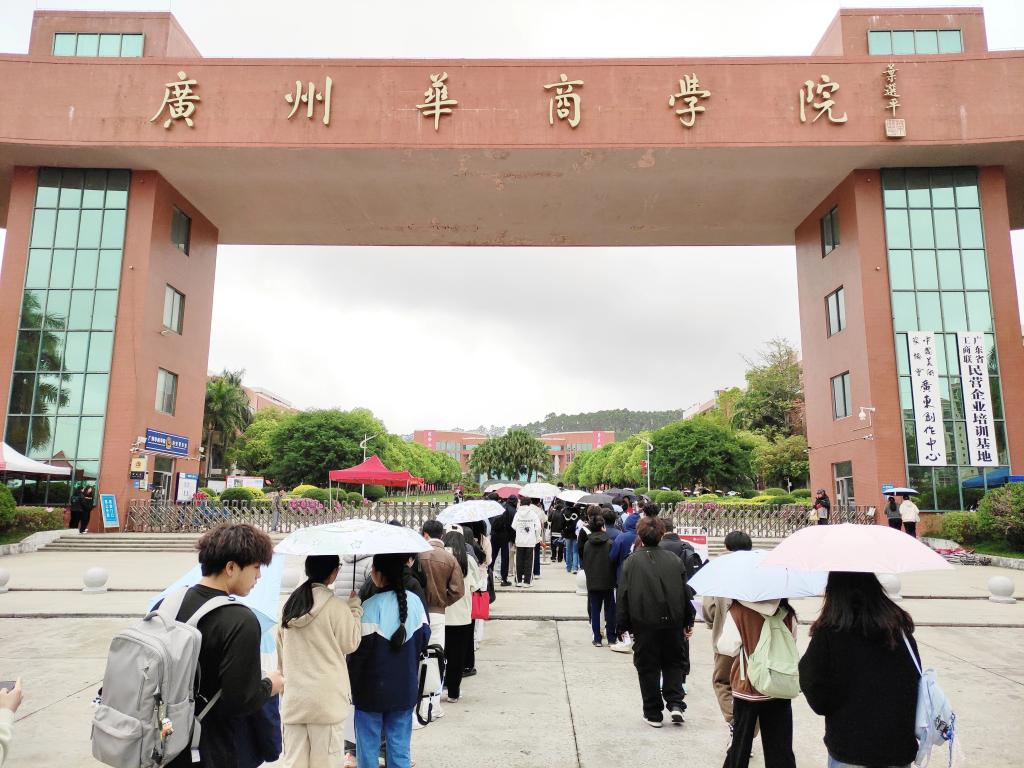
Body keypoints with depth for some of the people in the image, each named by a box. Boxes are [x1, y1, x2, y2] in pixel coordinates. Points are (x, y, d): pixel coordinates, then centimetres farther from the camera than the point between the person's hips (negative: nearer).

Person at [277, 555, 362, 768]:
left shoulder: (288, 606, 3)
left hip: (293, 698, 4)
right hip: (326, 699, -4)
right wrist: (355, 609, 7)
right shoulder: (337, 608, -14)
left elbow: (281, 653, 11)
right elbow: (350, 644, 0)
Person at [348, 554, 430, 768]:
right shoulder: (414, 602, -3)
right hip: (406, 687, 5)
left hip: (372, 689, -4)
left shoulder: (371, 607, -19)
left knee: (368, 744, 11)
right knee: (400, 744, 15)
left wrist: (351, 684, -2)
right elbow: (424, 637, 8)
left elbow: (359, 651, -15)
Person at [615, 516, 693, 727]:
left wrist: (622, 625, 2)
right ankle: (675, 703, 6)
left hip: (644, 623, -2)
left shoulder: (632, 561, -5)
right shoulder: (673, 559, 2)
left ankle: (653, 713, 14)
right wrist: (688, 622, 14)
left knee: (648, 667, 9)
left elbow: (622, 595, -5)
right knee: (674, 662, 19)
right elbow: (685, 592, 6)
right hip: (673, 622, 2)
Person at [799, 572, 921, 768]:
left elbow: (818, 701, -14)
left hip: (850, 750, -3)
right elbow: (916, 684, 5)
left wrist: (805, 671, 1)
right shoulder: (900, 626, -5)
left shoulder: (828, 634, -18)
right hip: (900, 749, 4)